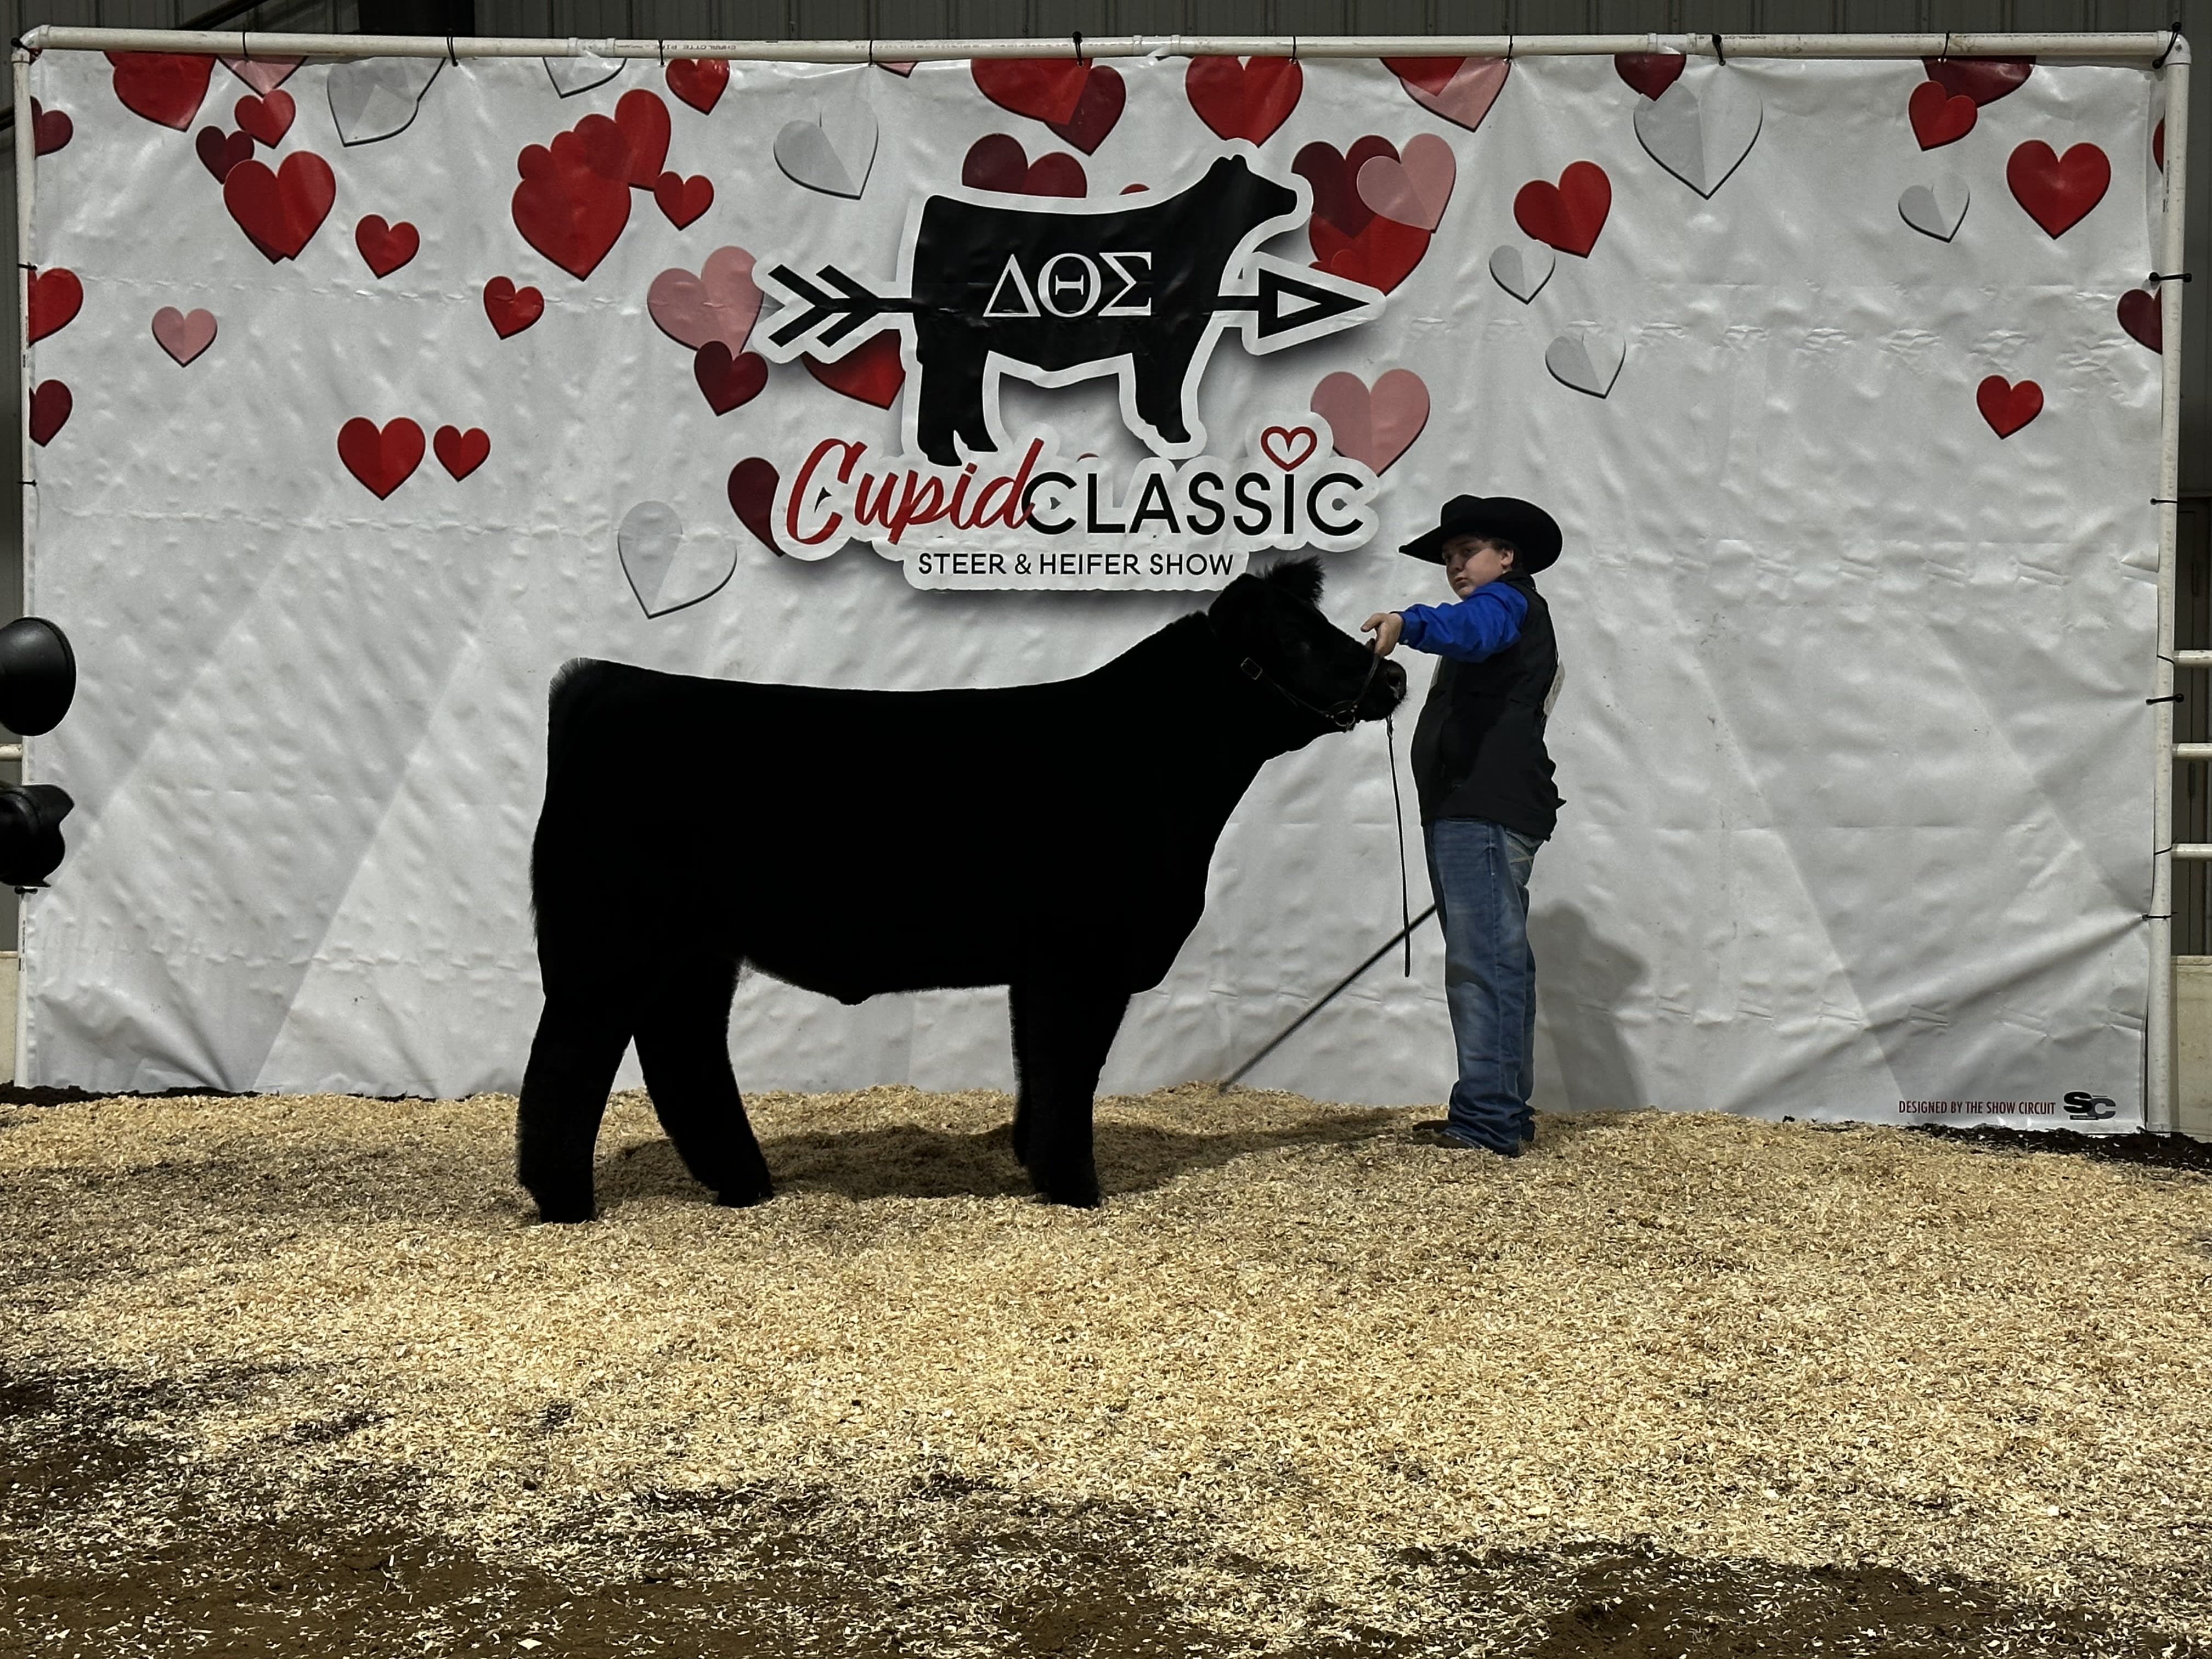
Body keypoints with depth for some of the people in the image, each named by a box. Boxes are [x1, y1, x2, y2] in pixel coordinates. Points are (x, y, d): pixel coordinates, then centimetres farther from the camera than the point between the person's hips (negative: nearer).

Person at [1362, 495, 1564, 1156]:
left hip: (1485, 815, -12)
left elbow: (1470, 628, -29)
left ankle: (1487, 1119, -20)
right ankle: (1507, 1112, 20)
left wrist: (1407, 622, -47)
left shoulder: (1508, 601, -4)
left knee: (1483, 961, -16)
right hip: (1470, 812, 12)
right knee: (1500, 961, 13)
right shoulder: (1501, 614, 29)